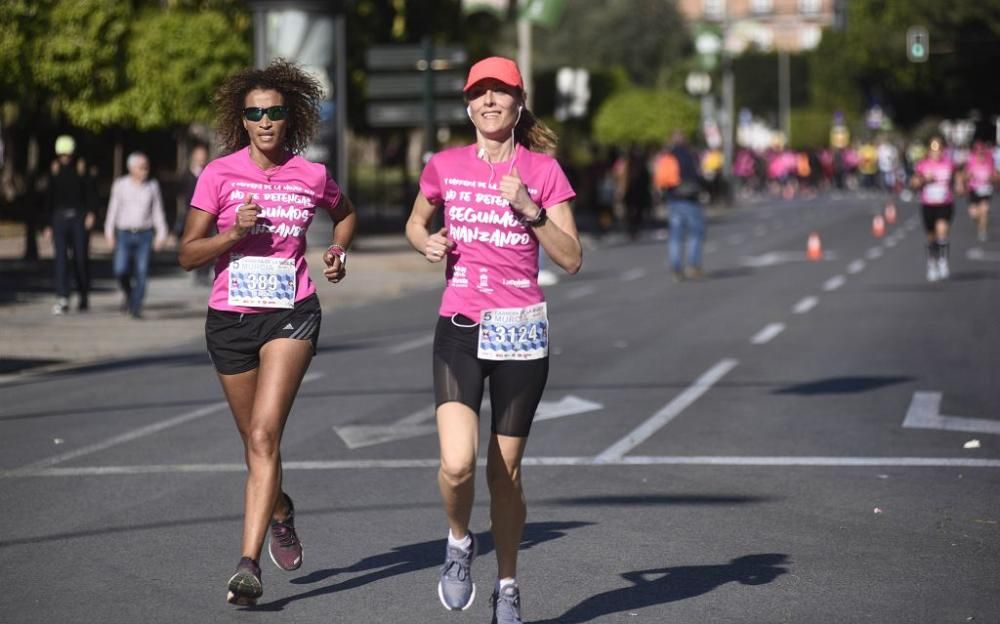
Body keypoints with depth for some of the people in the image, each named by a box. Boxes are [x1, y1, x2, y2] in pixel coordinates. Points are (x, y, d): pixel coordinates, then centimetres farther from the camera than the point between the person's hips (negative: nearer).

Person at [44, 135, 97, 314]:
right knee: (61, 259, -8)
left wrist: (91, 213, -19)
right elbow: (49, 199, 12)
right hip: (59, 219, 2)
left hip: (79, 218, -2)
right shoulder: (55, 173, 7)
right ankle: (62, 299, -13)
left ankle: (84, 296, 20)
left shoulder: (81, 169, -1)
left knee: (81, 258, 3)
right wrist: (48, 225, 10)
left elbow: (91, 193, -4)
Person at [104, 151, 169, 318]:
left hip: (144, 235, 0)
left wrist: (161, 234, 1)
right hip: (124, 234, 0)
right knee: (121, 269, -13)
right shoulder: (120, 185, 2)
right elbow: (113, 209, 5)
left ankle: (136, 307, 1)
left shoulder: (152, 186, 5)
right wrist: (109, 232, 0)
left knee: (141, 272, -8)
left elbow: (157, 211, 8)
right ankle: (127, 293, 17)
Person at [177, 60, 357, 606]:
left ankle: (249, 563, -23)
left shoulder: (311, 177, 2)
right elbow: (187, 254, -3)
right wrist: (233, 233, -18)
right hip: (230, 316, 2)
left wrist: (338, 250, 7)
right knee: (255, 442, 14)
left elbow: (346, 214, 25)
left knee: (264, 435, -18)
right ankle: (280, 510, 47)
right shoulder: (219, 175, -2)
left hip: (291, 314, -2)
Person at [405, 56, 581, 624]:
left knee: (506, 470, 6)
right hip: (459, 329, 0)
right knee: (457, 463, -19)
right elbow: (415, 224, 23)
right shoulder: (445, 167, 4)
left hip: (522, 331, 0)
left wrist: (528, 208, -16)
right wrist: (428, 243, 1)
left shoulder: (543, 171, 0)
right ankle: (460, 541, 14)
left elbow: (572, 259, -4)